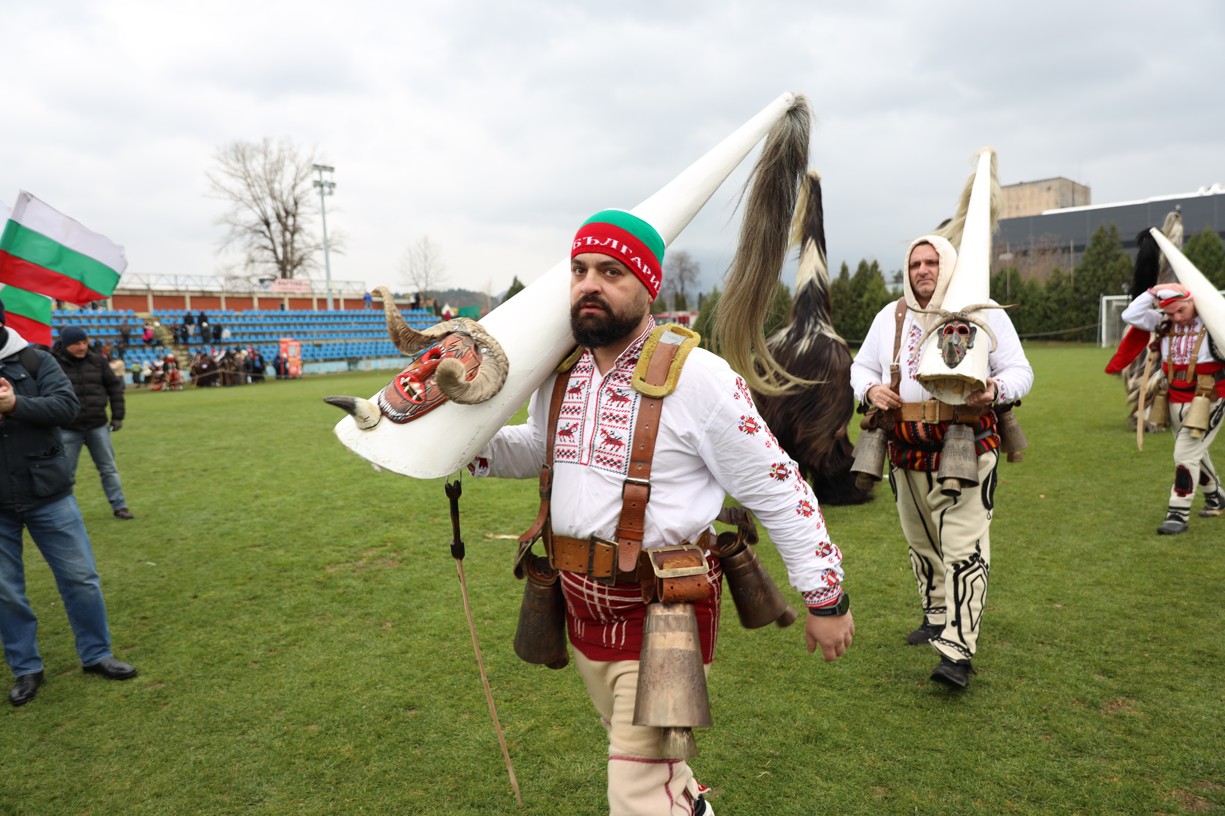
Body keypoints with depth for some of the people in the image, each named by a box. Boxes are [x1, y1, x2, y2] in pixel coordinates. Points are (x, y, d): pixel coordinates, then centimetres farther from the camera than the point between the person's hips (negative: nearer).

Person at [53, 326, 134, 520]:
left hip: (98, 426, 2)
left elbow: (115, 386, 9)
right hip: (68, 429, -2)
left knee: (109, 468, 8)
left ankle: (119, 506, 16)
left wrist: (118, 416, 6)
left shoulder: (97, 361, 2)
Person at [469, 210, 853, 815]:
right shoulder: (559, 372, 0)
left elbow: (778, 491, -13)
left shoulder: (697, 377, -19)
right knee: (637, 745, 27)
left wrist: (826, 596, -8)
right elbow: (538, 447, 20)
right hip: (580, 601, 7)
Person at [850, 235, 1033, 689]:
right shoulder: (890, 317, 11)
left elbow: (1020, 370, 2)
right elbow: (861, 366, 16)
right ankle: (936, 616, 36)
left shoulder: (984, 313, 1)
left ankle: (958, 650, -7)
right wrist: (871, 390, -7)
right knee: (921, 542, 16)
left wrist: (996, 389, -21)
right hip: (907, 454, 5)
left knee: (964, 548, -10)